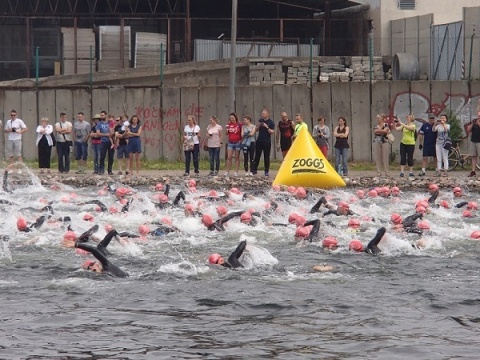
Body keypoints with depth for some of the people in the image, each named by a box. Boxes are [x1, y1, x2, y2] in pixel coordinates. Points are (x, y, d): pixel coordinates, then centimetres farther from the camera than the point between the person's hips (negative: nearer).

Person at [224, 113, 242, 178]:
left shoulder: (239, 125, -4)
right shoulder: (229, 125, 5)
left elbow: (242, 133, 1)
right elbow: (226, 133, 9)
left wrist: (241, 140, -10)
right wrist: (226, 129, -10)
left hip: (237, 143, -3)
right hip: (230, 143, 3)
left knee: (237, 158, 4)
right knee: (229, 157, -2)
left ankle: (236, 172, 7)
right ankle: (227, 172, 0)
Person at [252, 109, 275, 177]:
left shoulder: (271, 122, -4)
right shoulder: (260, 120, 9)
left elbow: (272, 132, -8)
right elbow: (256, 130, 14)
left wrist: (266, 127, -18)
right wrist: (258, 126, -6)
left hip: (267, 142, -4)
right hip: (259, 141, 4)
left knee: (266, 157, 1)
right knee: (257, 156, 3)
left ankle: (266, 171, 6)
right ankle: (254, 170, 5)